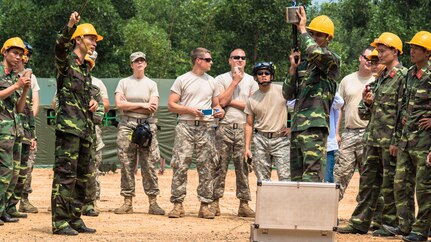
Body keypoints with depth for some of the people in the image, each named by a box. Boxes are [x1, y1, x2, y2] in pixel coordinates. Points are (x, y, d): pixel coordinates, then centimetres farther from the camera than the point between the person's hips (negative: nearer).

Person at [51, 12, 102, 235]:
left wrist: (93, 101, 10)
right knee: (65, 174, -12)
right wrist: (70, 27, -45)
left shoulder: (86, 68, 21)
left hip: (85, 129, 9)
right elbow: (61, 45, -26)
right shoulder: (66, 61, -4)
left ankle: (74, 219, 20)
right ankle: (60, 222, -13)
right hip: (68, 126, -9)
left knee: (82, 175, 12)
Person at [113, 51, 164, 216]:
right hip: (127, 125, 0)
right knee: (126, 164, -1)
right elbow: (119, 104, -4)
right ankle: (127, 202, 2)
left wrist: (128, 105, -5)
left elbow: (153, 107, -3)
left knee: (149, 164, -4)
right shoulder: (124, 82, 10)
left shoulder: (151, 84, 10)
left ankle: (153, 202, -3)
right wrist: (142, 105, -8)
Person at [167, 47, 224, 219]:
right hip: (186, 127, -3)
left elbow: (216, 104, 22)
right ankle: (177, 204, -3)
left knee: (207, 168, 0)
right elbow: (171, 105, 2)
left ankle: (205, 205, 4)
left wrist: (220, 111, -1)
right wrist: (189, 110, -12)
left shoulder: (212, 82, 16)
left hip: (206, 128, 3)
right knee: (180, 165, -7)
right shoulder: (182, 80, 4)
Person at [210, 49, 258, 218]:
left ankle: (244, 204, 3)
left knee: (243, 167, 0)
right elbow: (221, 101, -7)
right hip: (225, 127, -1)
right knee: (220, 166, -2)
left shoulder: (251, 81, 12)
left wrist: (232, 102, -4)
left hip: (243, 128, 1)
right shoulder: (221, 79, 8)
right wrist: (235, 81, -5)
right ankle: (215, 203, 0)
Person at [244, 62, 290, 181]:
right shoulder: (252, 99, 6)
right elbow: (249, 124, 11)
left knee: (285, 176, -10)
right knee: (262, 179, 5)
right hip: (260, 140, 3)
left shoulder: (282, 91, -4)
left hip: (281, 139, -3)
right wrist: (247, 147, 5)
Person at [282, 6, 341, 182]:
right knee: (296, 176, 8)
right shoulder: (304, 64, 21)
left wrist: (302, 29, -10)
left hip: (315, 126, -8)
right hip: (297, 126, 8)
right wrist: (293, 68, 4)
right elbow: (288, 94, 17)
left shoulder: (332, 60, 0)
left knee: (312, 174, -15)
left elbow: (316, 52, -24)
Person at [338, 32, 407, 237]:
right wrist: (368, 102, 3)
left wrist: (396, 141, -19)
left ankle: (391, 224, 6)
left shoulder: (403, 76, -10)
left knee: (390, 182, -1)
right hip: (374, 137, 9)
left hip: (390, 140, -9)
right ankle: (360, 222, 14)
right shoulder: (381, 77, 17)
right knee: (368, 180, 10)